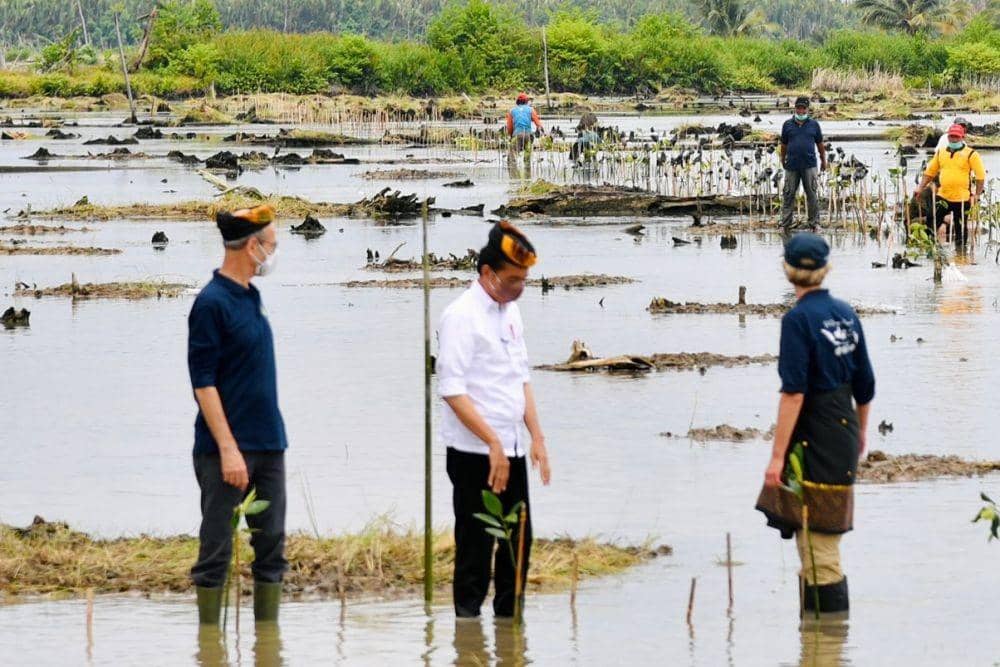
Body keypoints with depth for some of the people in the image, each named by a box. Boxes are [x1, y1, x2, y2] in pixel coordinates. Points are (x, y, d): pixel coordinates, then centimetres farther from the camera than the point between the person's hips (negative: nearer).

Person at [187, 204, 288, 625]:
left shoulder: (251, 297, 13)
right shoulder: (212, 303, -12)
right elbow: (203, 383, -15)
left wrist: (271, 438, 17)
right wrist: (228, 449, -20)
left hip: (269, 446, 8)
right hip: (228, 449, -8)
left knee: (272, 546, 8)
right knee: (216, 551, -2)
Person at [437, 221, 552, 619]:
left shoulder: (510, 311, 14)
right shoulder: (461, 317, -12)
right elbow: (452, 390, -17)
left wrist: (537, 437, 12)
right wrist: (493, 444, -19)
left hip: (511, 450, 8)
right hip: (475, 453, -8)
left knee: (518, 541, 10)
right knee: (476, 545, -4)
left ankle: (509, 619, 20)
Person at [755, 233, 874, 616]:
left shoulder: (799, 319, -15)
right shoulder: (846, 314, 7)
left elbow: (793, 393, -20)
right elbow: (865, 386, 13)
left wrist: (777, 455, -19)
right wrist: (860, 432, 29)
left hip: (813, 441, -8)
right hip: (844, 436, 8)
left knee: (818, 544, -5)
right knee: (823, 541, 17)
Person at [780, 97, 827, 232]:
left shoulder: (814, 125, 6)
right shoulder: (788, 125, 7)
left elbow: (820, 144, 14)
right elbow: (784, 145, 14)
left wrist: (823, 161, 18)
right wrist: (783, 161, 16)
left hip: (809, 165, -1)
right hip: (792, 166, 1)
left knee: (812, 195, 0)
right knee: (789, 195, 2)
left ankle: (814, 223, 8)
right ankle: (786, 223, 9)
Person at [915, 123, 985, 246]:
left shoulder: (970, 154, -4)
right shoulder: (941, 153, 9)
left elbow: (981, 176, -5)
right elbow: (930, 172, 17)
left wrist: (977, 195, -8)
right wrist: (920, 188, 11)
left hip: (962, 199, -4)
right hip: (943, 196, 4)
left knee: (961, 229, 3)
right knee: (931, 219, -7)